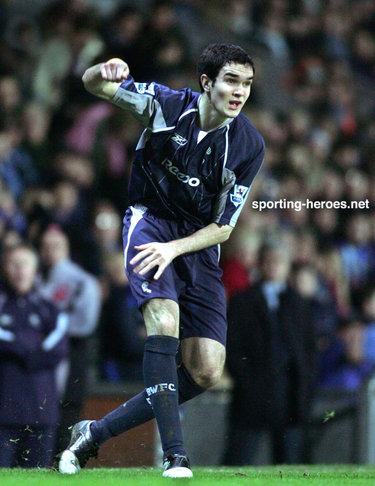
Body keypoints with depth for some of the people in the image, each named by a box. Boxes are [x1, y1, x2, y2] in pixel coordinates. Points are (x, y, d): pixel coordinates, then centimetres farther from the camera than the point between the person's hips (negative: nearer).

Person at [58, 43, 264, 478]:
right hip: (150, 220, -3)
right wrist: (105, 72, -30)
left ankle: (96, 432, 8)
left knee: (206, 373, -7)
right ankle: (174, 455, -31)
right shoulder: (166, 105, -12)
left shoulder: (249, 146, -10)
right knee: (164, 320, -31)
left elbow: (223, 228, -6)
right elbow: (93, 84, -5)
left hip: (198, 243, 3)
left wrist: (174, 248, -23)